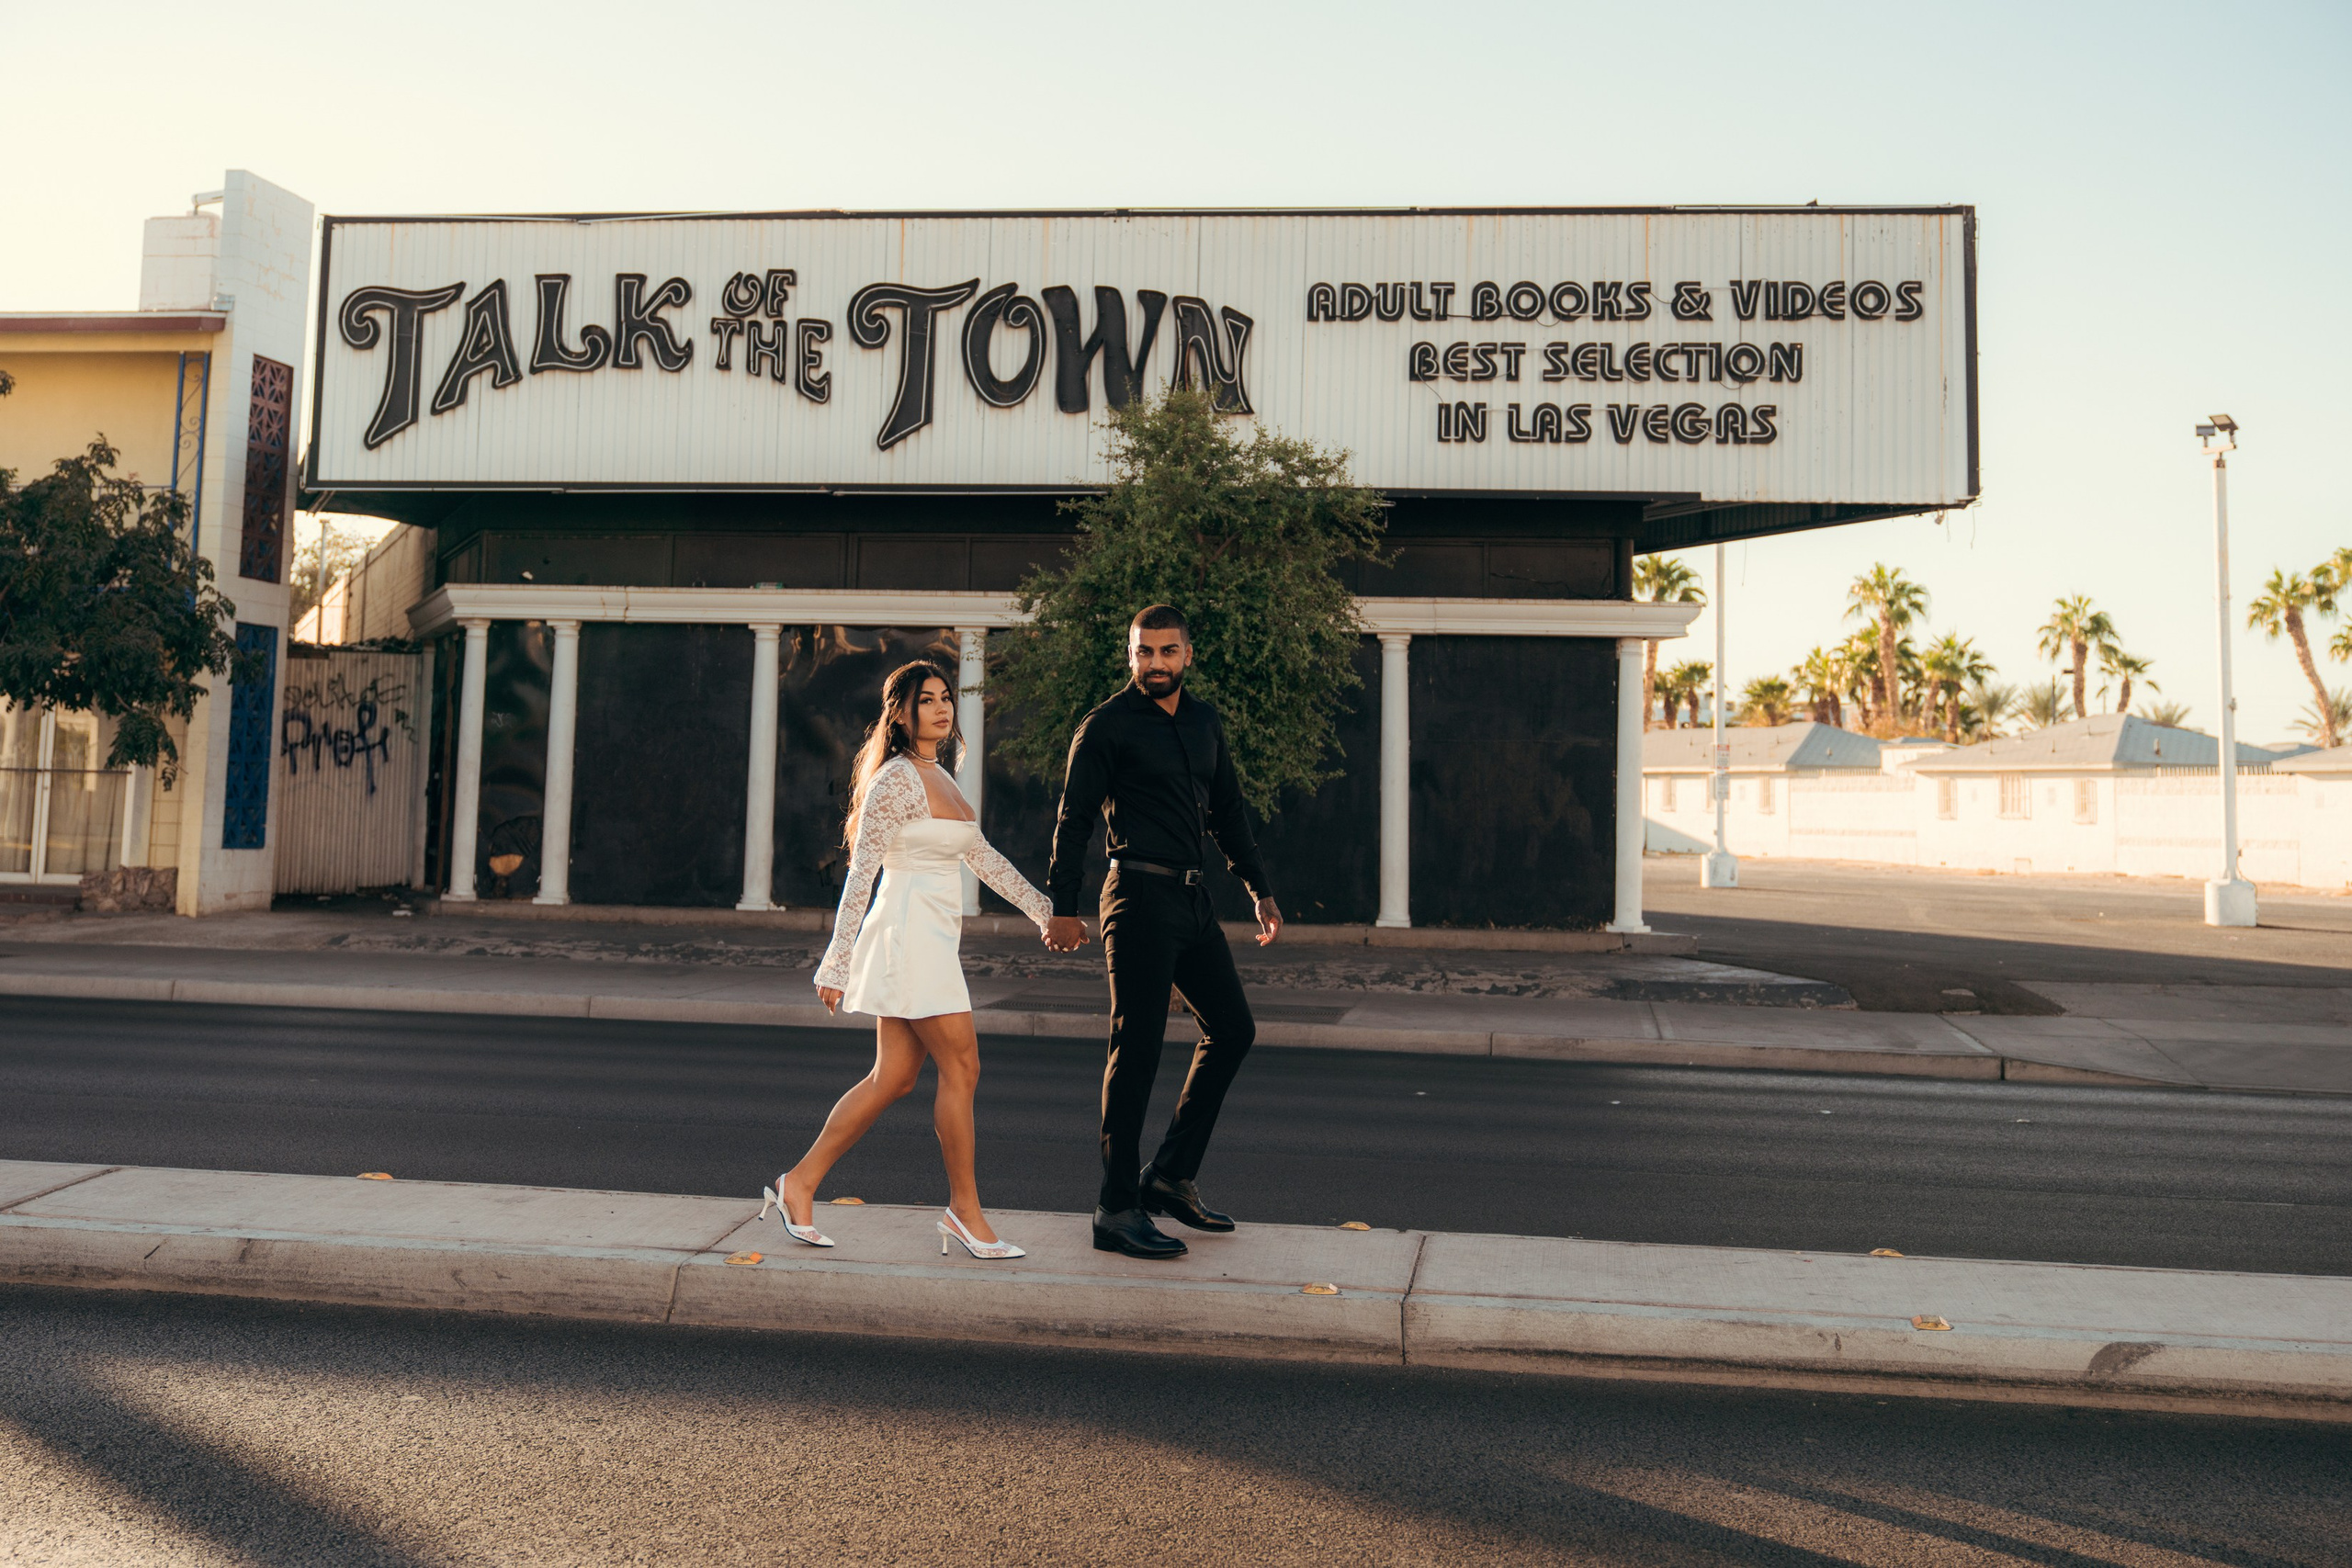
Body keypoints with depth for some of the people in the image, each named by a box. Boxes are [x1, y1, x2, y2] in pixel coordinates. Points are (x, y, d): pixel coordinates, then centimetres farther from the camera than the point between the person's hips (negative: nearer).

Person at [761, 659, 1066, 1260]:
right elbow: (860, 871, -14)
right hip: (910, 932, -9)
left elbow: (982, 856, 23)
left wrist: (1044, 909, 23)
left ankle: (800, 1183, 17)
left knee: (894, 1077, 9)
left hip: (932, 939, 9)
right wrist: (838, 961, -16)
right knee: (961, 1067, -4)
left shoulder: (937, 777, 17)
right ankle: (965, 1211, 8)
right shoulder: (896, 779, -11)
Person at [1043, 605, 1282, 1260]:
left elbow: (1228, 811, 21)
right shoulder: (1107, 726, -4)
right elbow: (1074, 819, -6)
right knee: (1137, 1049, -7)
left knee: (1232, 1029, 11)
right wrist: (1064, 907, -12)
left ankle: (1173, 1175, 20)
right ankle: (1116, 1210, 2)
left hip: (1191, 898, 8)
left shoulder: (1205, 721, 16)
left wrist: (1260, 892, 17)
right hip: (1140, 897, -8)